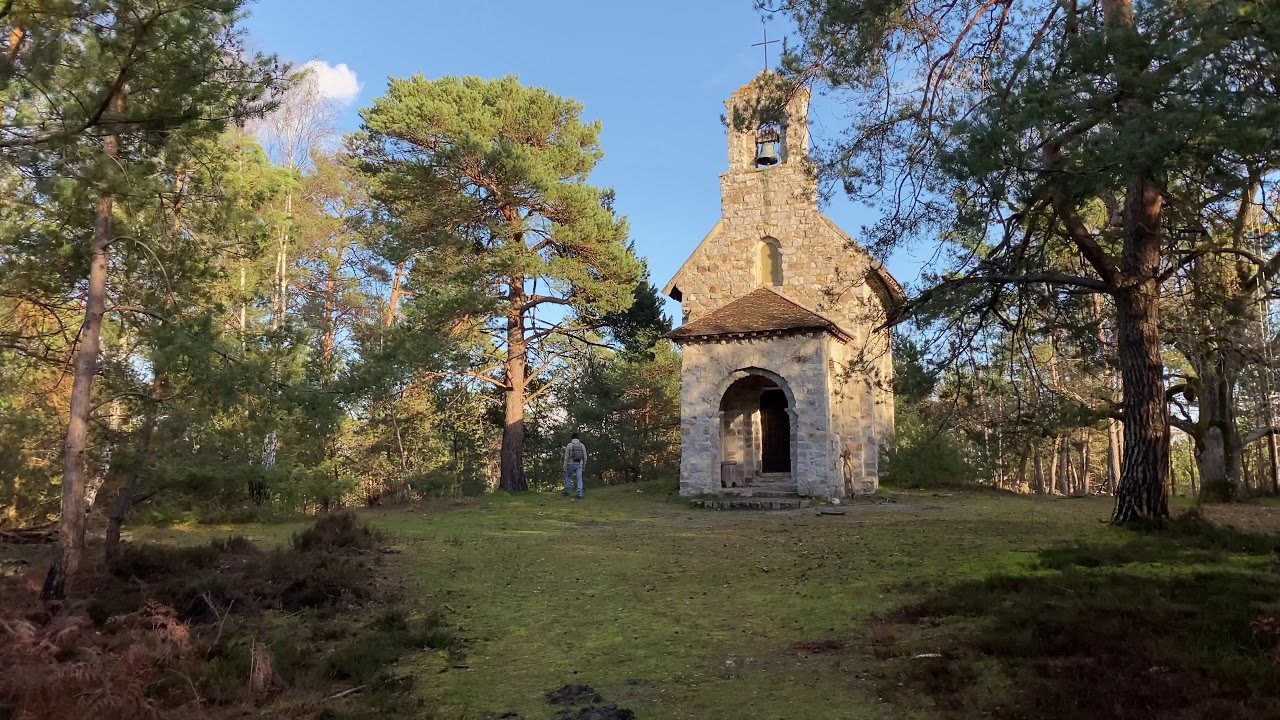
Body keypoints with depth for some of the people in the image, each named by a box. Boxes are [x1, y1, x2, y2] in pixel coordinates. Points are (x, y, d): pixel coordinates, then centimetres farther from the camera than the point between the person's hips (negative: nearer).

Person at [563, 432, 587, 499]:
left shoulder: (569, 445, -8)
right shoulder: (582, 445, 0)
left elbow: (566, 457, -9)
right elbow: (585, 457, 3)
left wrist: (565, 468, -3)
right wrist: (583, 467, 15)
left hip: (571, 464, -2)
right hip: (579, 465, 2)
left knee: (568, 477, 20)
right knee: (579, 480, 5)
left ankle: (567, 492, 21)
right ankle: (580, 494, -4)